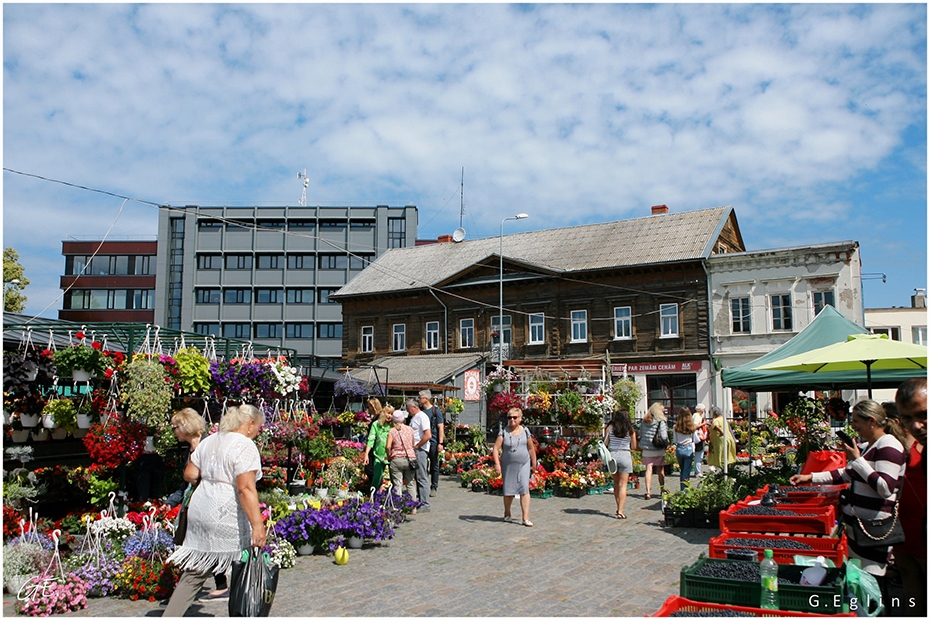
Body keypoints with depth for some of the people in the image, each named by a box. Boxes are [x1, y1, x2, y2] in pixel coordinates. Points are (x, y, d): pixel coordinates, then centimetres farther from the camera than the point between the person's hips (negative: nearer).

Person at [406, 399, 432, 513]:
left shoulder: (422, 417, -12)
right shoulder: (413, 417, 17)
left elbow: (428, 435, -22)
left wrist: (416, 446, -14)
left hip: (420, 450, -10)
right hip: (413, 451, 10)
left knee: (422, 478, -7)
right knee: (417, 477, 13)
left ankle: (425, 505, -4)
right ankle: (419, 501, 21)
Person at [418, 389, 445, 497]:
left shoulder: (436, 411, -3)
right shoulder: (420, 410, 10)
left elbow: (441, 427, -5)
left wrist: (440, 443, -12)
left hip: (433, 442, -4)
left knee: (434, 466, 6)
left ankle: (434, 487, 16)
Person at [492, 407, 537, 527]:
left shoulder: (525, 431, 3)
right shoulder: (504, 432, -4)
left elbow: (531, 449, 11)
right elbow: (496, 448, -9)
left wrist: (534, 464, 14)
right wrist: (497, 464, -19)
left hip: (524, 464, 1)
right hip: (508, 465, -1)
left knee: (524, 489, -9)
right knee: (509, 491, 10)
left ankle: (526, 518, -8)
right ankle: (507, 514, 32)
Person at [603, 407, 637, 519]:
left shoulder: (610, 427, 0)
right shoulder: (630, 430, -2)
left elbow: (605, 443, 0)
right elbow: (634, 447, 1)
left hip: (612, 455, 2)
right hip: (625, 455, -2)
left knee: (616, 483, 18)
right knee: (623, 484, 1)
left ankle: (619, 508, 24)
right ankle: (620, 511, -5)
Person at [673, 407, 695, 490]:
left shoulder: (676, 426, -6)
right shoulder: (691, 426, -8)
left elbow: (675, 440, -1)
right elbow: (694, 440, 1)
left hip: (679, 449, 2)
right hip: (689, 449, -1)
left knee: (682, 470, 16)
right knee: (687, 471, 3)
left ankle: (682, 490, 19)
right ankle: (684, 490, 1)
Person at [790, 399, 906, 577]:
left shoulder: (889, 446, -14)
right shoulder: (866, 447, 14)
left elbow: (886, 488, -23)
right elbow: (846, 474, 22)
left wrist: (857, 459, -19)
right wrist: (811, 477, 15)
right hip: (856, 523, 9)